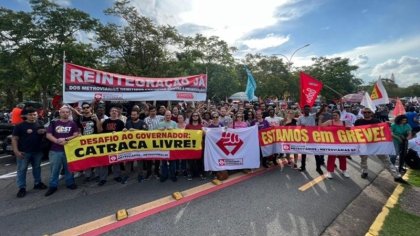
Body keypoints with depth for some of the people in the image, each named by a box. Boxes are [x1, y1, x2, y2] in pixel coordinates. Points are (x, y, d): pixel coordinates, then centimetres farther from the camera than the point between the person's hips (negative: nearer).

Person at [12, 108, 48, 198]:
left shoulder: (40, 125, 8)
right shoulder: (20, 125, -5)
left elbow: (45, 135, 21)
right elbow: (14, 139, -6)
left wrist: (43, 131, -5)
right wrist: (16, 151, -15)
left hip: (37, 151, 4)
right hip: (24, 152, -4)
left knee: (37, 168, 15)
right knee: (22, 170, 3)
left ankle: (37, 183, 28)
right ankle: (22, 188, 12)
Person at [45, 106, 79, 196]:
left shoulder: (73, 123, 4)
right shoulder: (54, 123, 6)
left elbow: (76, 135, -3)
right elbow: (48, 135, 0)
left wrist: (65, 139, -16)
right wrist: (58, 141, -15)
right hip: (55, 150, 1)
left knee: (69, 168, 10)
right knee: (54, 169, 7)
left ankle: (70, 183, 24)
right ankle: (53, 186, 20)